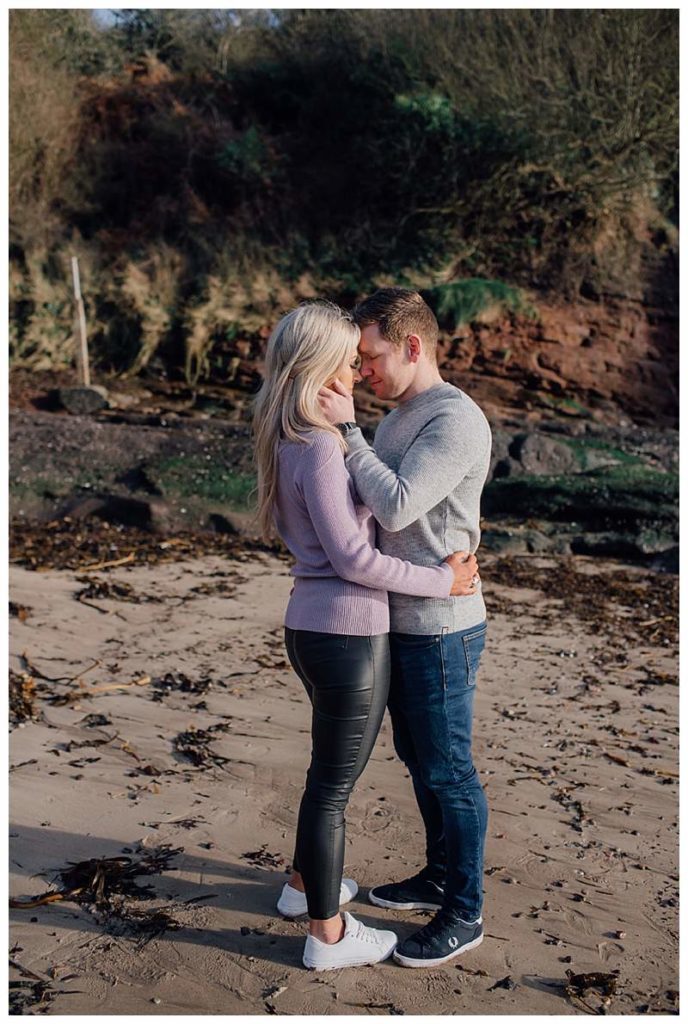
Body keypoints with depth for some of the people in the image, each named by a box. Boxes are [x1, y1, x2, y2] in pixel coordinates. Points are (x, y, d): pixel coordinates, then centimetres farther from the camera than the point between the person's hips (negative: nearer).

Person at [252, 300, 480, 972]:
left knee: (330, 769, 26)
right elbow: (352, 557, -21)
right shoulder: (320, 447, -20)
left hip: (310, 625, 9)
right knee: (334, 782, 5)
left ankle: (304, 884, 44)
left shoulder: (289, 441, 9)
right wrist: (440, 580, -12)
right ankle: (327, 935, 22)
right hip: (347, 632, -9)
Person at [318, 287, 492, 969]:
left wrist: (347, 431, -21)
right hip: (400, 622, 9)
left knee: (448, 772, 3)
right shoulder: (397, 417, 11)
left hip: (441, 628, -9)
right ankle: (439, 876, 39)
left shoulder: (456, 420, -18)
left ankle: (464, 914, 19)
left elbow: (397, 504, -26)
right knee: (417, 760, 21)